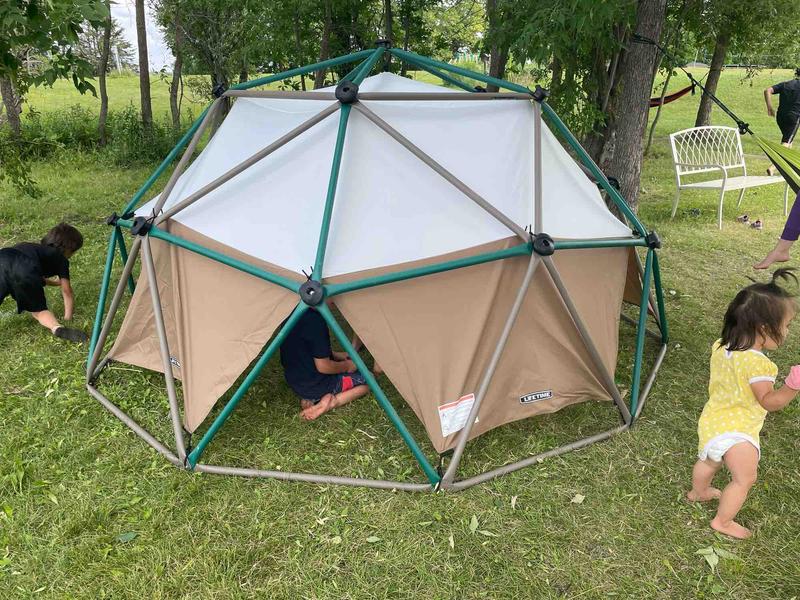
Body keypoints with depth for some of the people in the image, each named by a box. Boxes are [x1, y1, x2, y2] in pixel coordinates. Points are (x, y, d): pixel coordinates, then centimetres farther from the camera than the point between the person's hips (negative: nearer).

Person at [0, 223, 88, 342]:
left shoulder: (32, 248, 45)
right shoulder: (61, 259, 28)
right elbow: (67, 291, 28)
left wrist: (53, 282, 77)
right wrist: (68, 316, 38)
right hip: (24, 270, -3)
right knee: (38, 309, 13)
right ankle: (58, 328, -14)